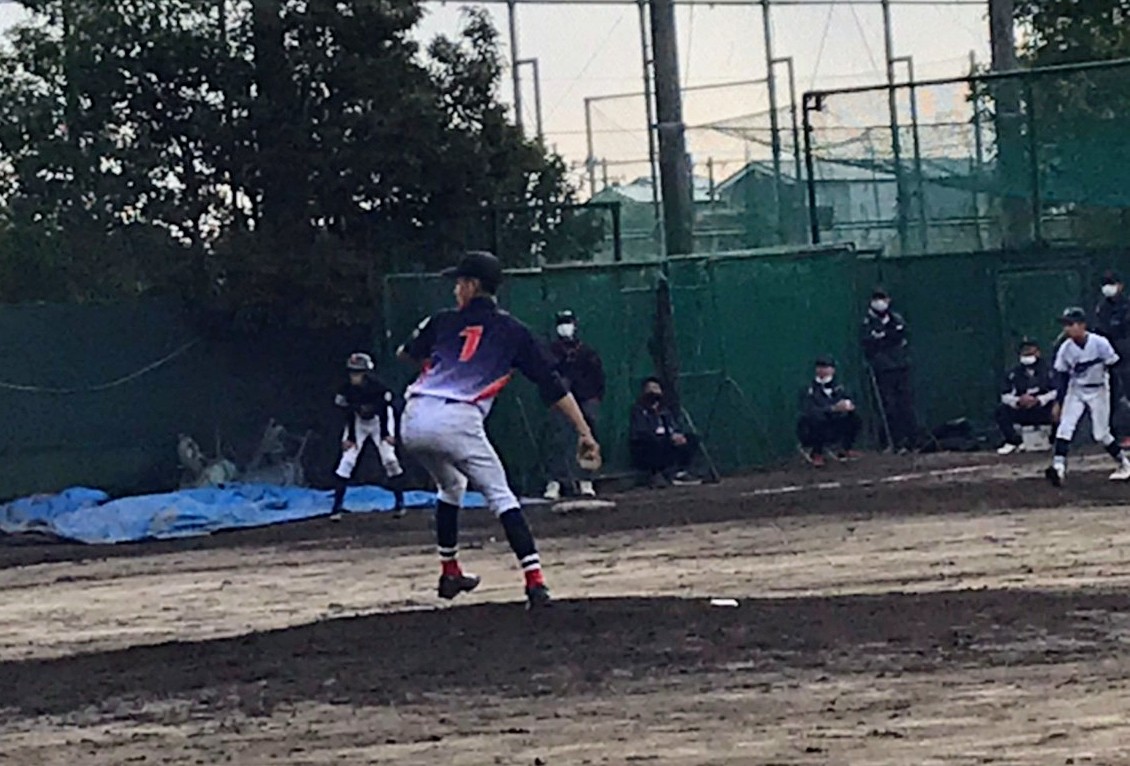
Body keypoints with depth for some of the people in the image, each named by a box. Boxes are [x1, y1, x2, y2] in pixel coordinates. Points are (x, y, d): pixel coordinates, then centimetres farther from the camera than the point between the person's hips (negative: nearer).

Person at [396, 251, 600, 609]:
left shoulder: (443, 321, 18)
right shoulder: (513, 331, 13)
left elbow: (405, 353, 31)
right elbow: (553, 384, 9)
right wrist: (584, 432, 7)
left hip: (413, 422, 3)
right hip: (457, 422, -3)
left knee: (451, 485, 29)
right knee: (501, 496, 0)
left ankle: (449, 572, 32)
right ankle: (535, 582, -16)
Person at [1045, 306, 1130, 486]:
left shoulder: (1100, 343, -19)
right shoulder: (1065, 349, -8)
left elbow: (1114, 369, -11)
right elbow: (1063, 377, 2)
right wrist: (1058, 402, 1)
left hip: (1098, 391, -3)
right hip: (1076, 391, 3)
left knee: (1101, 434, -1)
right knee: (1065, 427, -16)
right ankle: (1058, 467, -24)